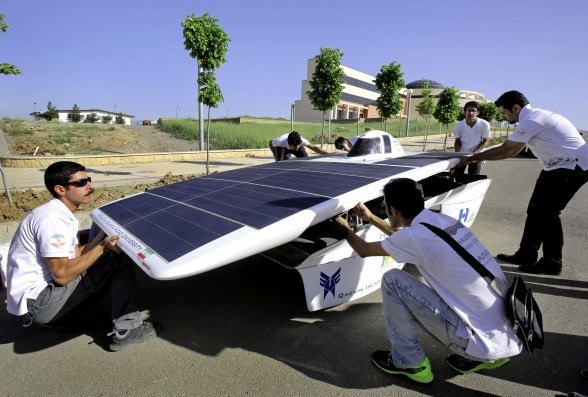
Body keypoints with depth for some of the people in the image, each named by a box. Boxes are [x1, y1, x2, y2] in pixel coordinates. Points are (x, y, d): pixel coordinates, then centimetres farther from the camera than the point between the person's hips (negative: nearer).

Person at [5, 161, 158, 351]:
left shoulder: (63, 215, 9)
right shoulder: (52, 218, -22)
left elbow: (76, 256, 8)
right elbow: (62, 275, -25)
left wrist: (103, 236, -2)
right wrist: (102, 247, -21)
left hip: (48, 289, 9)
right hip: (37, 302, -9)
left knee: (116, 259, 11)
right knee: (120, 262, -14)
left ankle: (63, 316, 13)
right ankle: (126, 331, -9)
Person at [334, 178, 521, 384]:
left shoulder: (415, 236, -18)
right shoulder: (445, 221, 5)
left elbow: (364, 250, 1)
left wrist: (345, 227, 20)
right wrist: (370, 217, 34)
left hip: (487, 342, -8)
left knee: (392, 280, -6)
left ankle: (409, 362, 11)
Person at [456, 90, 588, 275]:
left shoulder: (532, 120, -21)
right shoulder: (532, 118, 12)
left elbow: (503, 149, -18)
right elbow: (512, 151, 13)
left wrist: (470, 159, -10)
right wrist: (478, 158, 8)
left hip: (573, 167, -10)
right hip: (556, 167, 10)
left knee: (547, 213, -7)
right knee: (536, 211, 10)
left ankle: (552, 264, 6)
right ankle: (526, 256, 18)